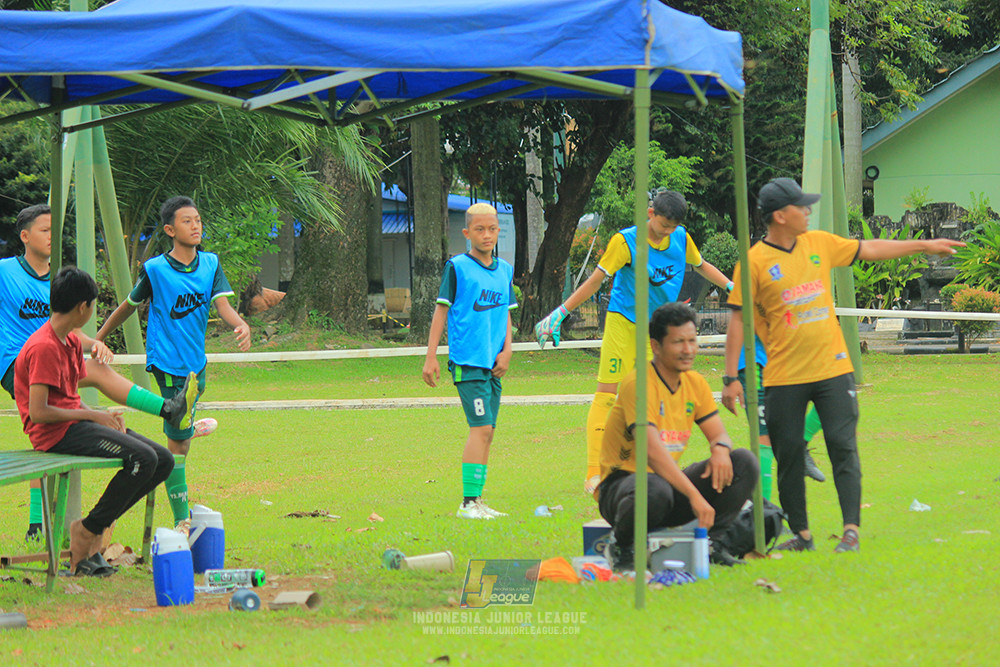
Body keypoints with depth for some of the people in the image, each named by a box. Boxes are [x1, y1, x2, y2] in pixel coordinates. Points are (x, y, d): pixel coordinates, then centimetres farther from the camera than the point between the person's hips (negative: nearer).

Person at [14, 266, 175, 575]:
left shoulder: (71, 341, 16)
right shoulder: (44, 347, -16)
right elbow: (38, 412, -21)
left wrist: (104, 417, 0)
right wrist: (91, 415, -15)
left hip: (75, 421, 10)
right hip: (55, 434, -10)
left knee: (164, 460, 1)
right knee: (142, 459, -25)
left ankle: (96, 524, 5)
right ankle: (87, 530, -10)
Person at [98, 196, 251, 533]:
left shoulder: (211, 264, 3)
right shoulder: (155, 269, -8)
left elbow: (223, 305, -8)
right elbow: (129, 305, 6)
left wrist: (241, 325, -29)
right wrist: (97, 338, 11)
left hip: (196, 362, 5)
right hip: (167, 363, -5)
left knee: (180, 438, 16)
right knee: (179, 442, -8)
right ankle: (181, 520, -5)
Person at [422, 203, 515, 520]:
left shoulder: (505, 270, 14)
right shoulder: (458, 267, -3)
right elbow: (441, 311, -1)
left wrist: (506, 351, 5)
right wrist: (431, 357, -4)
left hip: (493, 363, 6)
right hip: (467, 361, -6)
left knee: (487, 431, 7)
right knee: (481, 428, -14)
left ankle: (477, 500, 12)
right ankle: (469, 502, -13)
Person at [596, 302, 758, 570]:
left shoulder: (695, 383, 5)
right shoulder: (638, 383, -20)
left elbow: (719, 434, 8)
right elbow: (652, 450, -31)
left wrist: (720, 448, -20)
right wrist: (694, 496, -38)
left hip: (670, 479, 7)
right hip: (620, 483, -7)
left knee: (745, 463, -9)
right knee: (656, 490, -42)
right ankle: (623, 548, -11)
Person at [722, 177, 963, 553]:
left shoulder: (819, 243, 9)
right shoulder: (754, 262, -5)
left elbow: (870, 250, 20)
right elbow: (738, 320, -5)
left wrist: (924, 246, 22)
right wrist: (731, 378, -9)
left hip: (832, 368, 3)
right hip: (783, 377, -3)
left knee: (843, 447, -6)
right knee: (788, 455, 2)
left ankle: (851, 530, -7)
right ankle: (801, 535, 13)